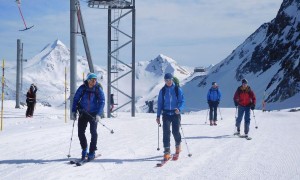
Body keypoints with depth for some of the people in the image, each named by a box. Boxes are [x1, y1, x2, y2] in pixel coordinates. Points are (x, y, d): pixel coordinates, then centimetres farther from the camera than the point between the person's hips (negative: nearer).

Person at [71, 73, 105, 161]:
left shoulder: (98, 89, -8)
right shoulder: (82, 88, -6)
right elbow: (76, 99, 2)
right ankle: (84, 149, 22)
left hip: (93, 114, -1)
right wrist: (73, 111, -4)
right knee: (80, 133, 1)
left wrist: (98, 114, -20)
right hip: (83, 113, 1)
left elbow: (102, 102, -10)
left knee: (93, 133, -7)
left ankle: (92, 152, 4)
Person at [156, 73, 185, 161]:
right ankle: (167, 152, -8)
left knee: (175, 131, -2)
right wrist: (158, 115, 6)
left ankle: (178, 145, 29)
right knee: (166, 132, -9)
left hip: (175, 113, -1)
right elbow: (159, 103, 11)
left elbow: (182, 101, -2)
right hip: (166, 114, 1)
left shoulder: (177, 89, 1)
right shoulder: (162, 91, 7)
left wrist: (179, 109, -22)